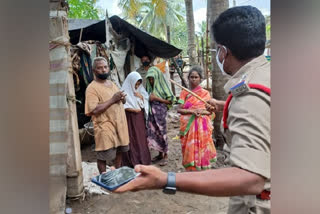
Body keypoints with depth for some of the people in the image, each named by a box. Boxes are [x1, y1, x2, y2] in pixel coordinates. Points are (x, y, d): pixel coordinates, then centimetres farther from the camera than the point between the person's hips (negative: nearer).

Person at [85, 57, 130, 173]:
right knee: (103, 156, 3)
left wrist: (122, 98, -2)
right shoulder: (92, 87, -13)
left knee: (119, 151, 19)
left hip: (119, 124, 8)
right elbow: (94, 110, -24)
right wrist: (112, 99, -21)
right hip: (105, 127, -8)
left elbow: (122, 101, 23)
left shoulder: (112, 84, 12)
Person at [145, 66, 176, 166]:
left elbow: (170, 100, -10)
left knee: (161, 133, 0)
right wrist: (148, 99, -1)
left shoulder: (162, 87, -8)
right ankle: (160, 153, 24)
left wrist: (157, 98, -14)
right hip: (152, 112, 6)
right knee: (154, 133, 10)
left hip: (160, 112, -6)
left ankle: (165, 155, 13)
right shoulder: (150, 87, 9)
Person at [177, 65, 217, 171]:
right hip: (188, 126, 1)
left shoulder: (205, 93, 5)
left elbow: (210, 110, 3)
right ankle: (191, 169, 14)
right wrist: (191, 111, -16)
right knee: (190, 150, 2)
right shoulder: (184, 92, 7)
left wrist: (202, 111, -17)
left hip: (201, 126, -1)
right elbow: (179, 109, -1)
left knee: (202, 150, 1)